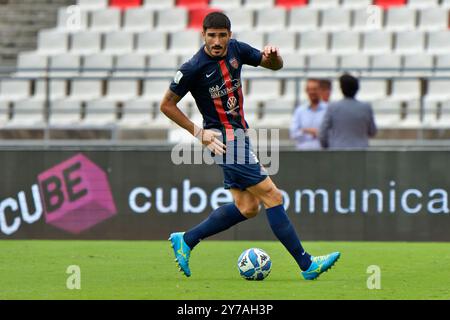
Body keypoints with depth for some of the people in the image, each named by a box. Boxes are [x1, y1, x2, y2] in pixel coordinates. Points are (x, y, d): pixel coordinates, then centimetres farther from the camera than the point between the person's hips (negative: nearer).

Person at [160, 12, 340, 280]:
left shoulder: (235, 49, 2)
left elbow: (275, 66, 14)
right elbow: (167, 105, -7)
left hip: (238, 134, 9)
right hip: (225, 139, -9)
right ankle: (307, 265, -8)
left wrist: (273, 56, -11)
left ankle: (186, 240, 18)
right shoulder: (193, 68, -16)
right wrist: (198, 132, -11)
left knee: (247, 207, 9)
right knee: (272, 196, -10)